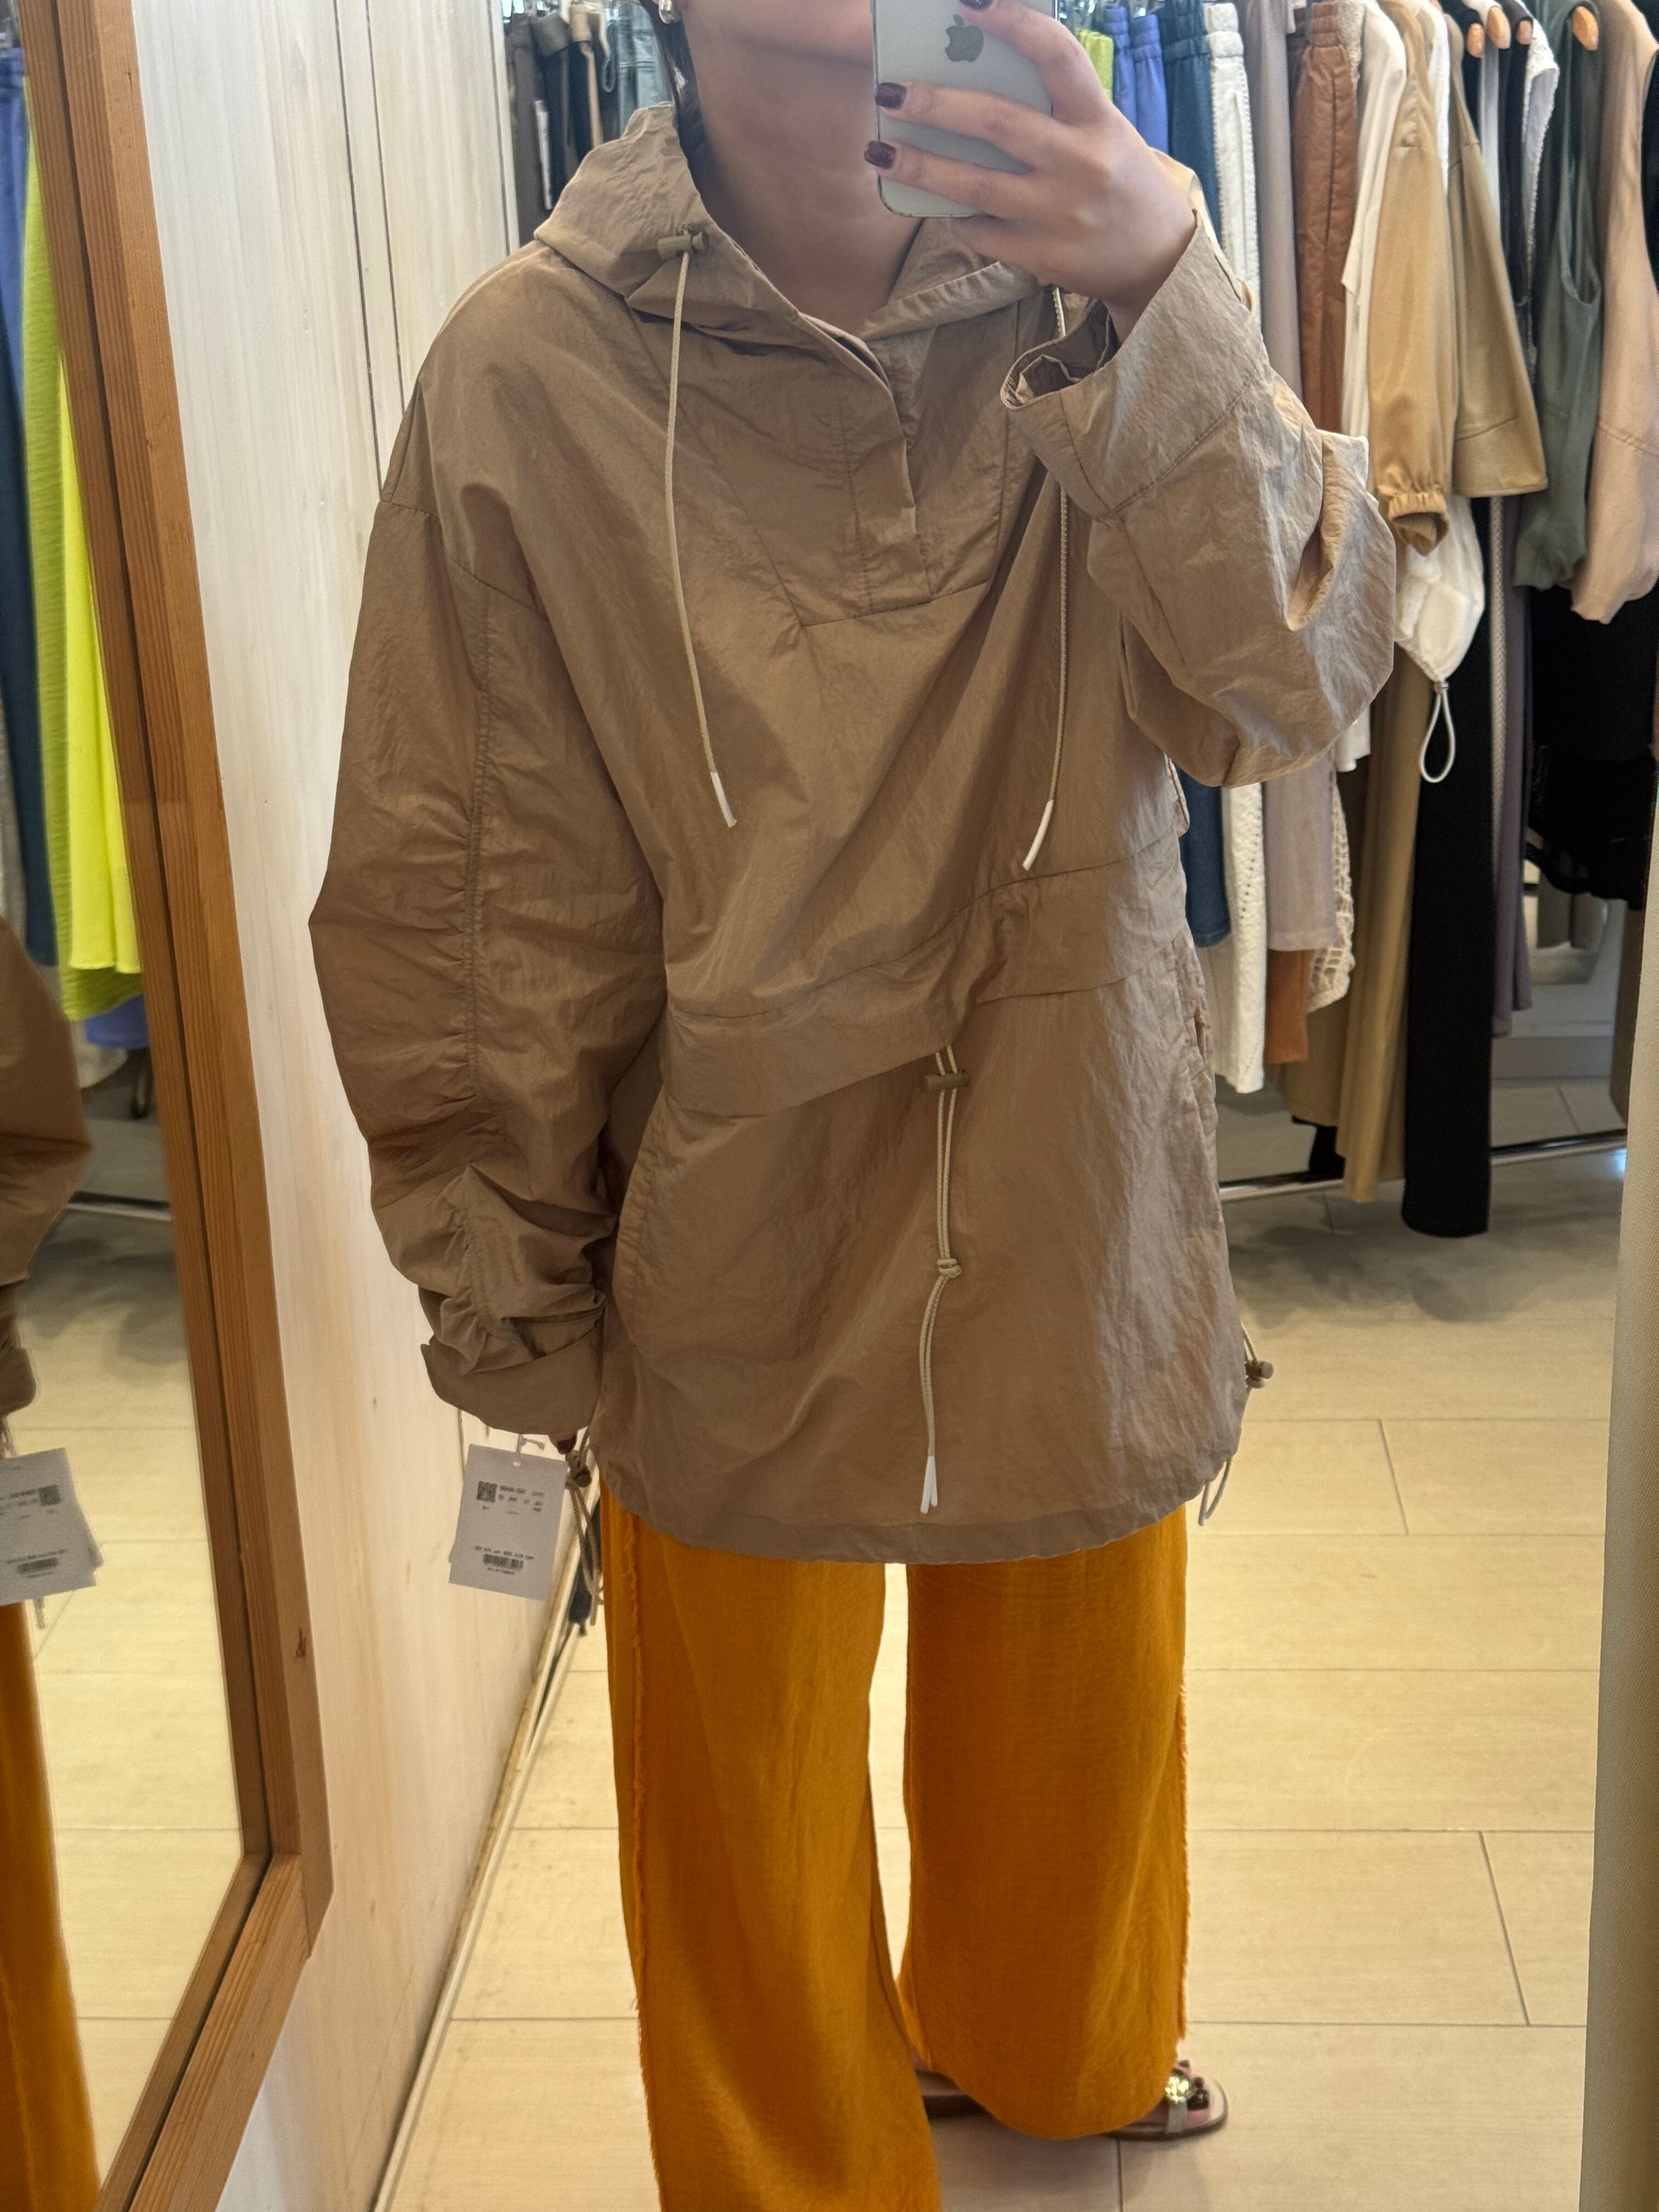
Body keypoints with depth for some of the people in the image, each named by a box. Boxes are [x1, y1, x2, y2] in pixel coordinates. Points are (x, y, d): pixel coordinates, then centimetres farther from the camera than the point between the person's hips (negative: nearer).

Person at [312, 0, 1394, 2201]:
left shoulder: (1087, 300, -8)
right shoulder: (536, 370, -14)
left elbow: (1301, 680, -18)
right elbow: (458, 884, -8)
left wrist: (1164, 295, -32)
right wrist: (503, 1279, -2)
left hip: (1071, 1193, 3)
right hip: (736, 1217, -2)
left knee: (1078, 1692, 24)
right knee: (748, 1769, 16)